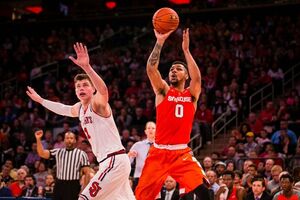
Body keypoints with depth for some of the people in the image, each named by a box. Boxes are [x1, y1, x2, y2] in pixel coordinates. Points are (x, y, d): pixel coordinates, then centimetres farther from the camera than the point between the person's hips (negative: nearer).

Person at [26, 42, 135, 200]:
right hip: (109, 162, 10)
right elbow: (62, 109, 37)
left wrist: (86, 67, -51)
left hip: (115, 160, -10)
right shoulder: (79, 108, 14)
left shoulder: (97, 103, -12)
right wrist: (40, 100, 45)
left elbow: (103, 90, -37)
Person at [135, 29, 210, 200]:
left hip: (182, 153, 0)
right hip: (159, 152, 0)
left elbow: (197, 77, -16)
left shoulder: (192, 94, 6)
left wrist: (186, 50, -20)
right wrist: (160, 42, -21)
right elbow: (151, 68, -12)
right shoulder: (163, 90, 5)